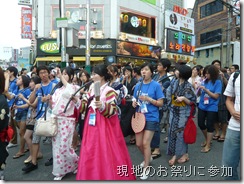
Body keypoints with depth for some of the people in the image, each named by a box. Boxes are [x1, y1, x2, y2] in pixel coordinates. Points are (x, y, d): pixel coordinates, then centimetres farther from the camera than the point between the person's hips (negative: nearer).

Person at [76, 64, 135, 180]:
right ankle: (92, 176, 32)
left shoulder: (109, 91, -12)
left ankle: (107, 176, 15)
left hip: (104, 128, -7)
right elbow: (84, 106, 11)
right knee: (91, 155, 15)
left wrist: (103, 107, -34)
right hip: (92, 128, 8)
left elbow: (113, 111, -18)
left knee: (105, 155, -1)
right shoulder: (91, 90, 10)